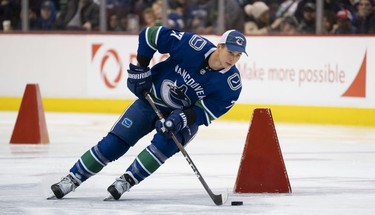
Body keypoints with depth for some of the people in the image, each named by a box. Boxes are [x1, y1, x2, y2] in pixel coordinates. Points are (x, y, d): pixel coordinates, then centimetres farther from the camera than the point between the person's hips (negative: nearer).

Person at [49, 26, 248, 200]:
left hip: (186, 117, 0)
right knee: (113, 143, -7)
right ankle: (72, 179, 5)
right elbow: (150, 35, -15)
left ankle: (126, 181, -22)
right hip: (152, 100, 0)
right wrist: (141, 68, -13)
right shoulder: (192, 46, -25)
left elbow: (206, 113, -19)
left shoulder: (231, 84, -21)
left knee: (165, 143, -32)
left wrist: (183, 118, -36)